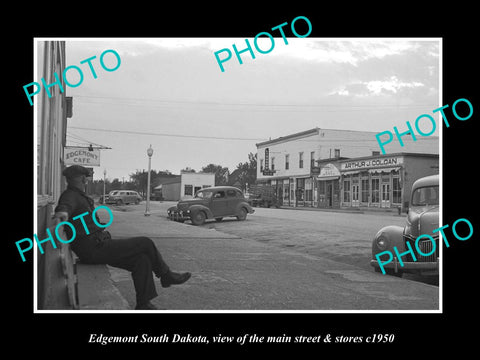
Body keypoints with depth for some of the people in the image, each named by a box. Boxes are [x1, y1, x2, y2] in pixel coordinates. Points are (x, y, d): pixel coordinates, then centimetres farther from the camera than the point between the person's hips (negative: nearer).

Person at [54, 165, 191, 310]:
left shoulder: (80, 197, 22)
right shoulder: (70, 195, -10)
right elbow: (66, 205, -37)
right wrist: (63, 212, -58)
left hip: (97, 246, 10)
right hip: (93, 249, -10)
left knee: (142, 259, 0)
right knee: (145, 243, -9)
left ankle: (143, 305, 4)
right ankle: (166, 275, 11)